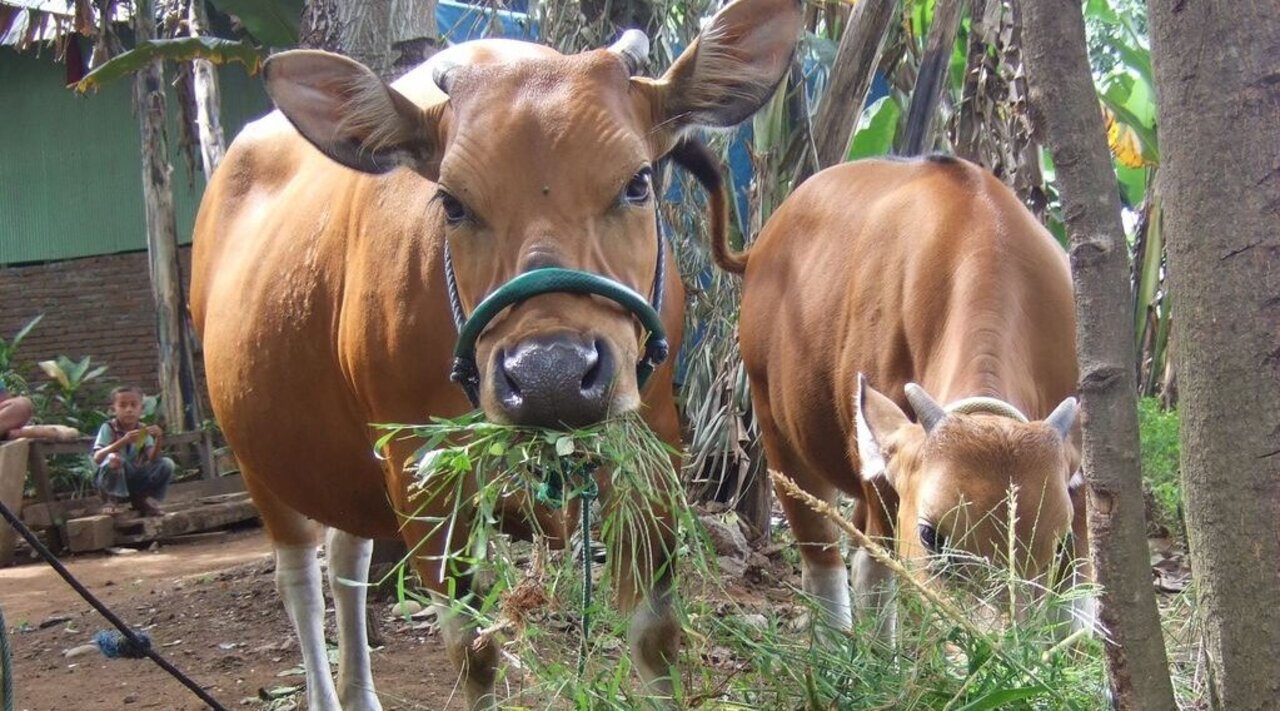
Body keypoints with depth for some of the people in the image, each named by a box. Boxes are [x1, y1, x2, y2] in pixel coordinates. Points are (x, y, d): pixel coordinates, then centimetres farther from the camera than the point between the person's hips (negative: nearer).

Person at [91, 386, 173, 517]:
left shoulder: (142, 430, -1)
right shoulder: (108, 428, -11)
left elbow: (152, 459, -14)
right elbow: (97, 458, -26)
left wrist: (158, 439, -33)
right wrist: (123, 441, -37)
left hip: (135, 481, 3)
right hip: (111, 481, -3)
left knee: (166, 464, -17)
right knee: (114, 458, -35)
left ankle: (141, 500, 1)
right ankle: (111, 500, -12)